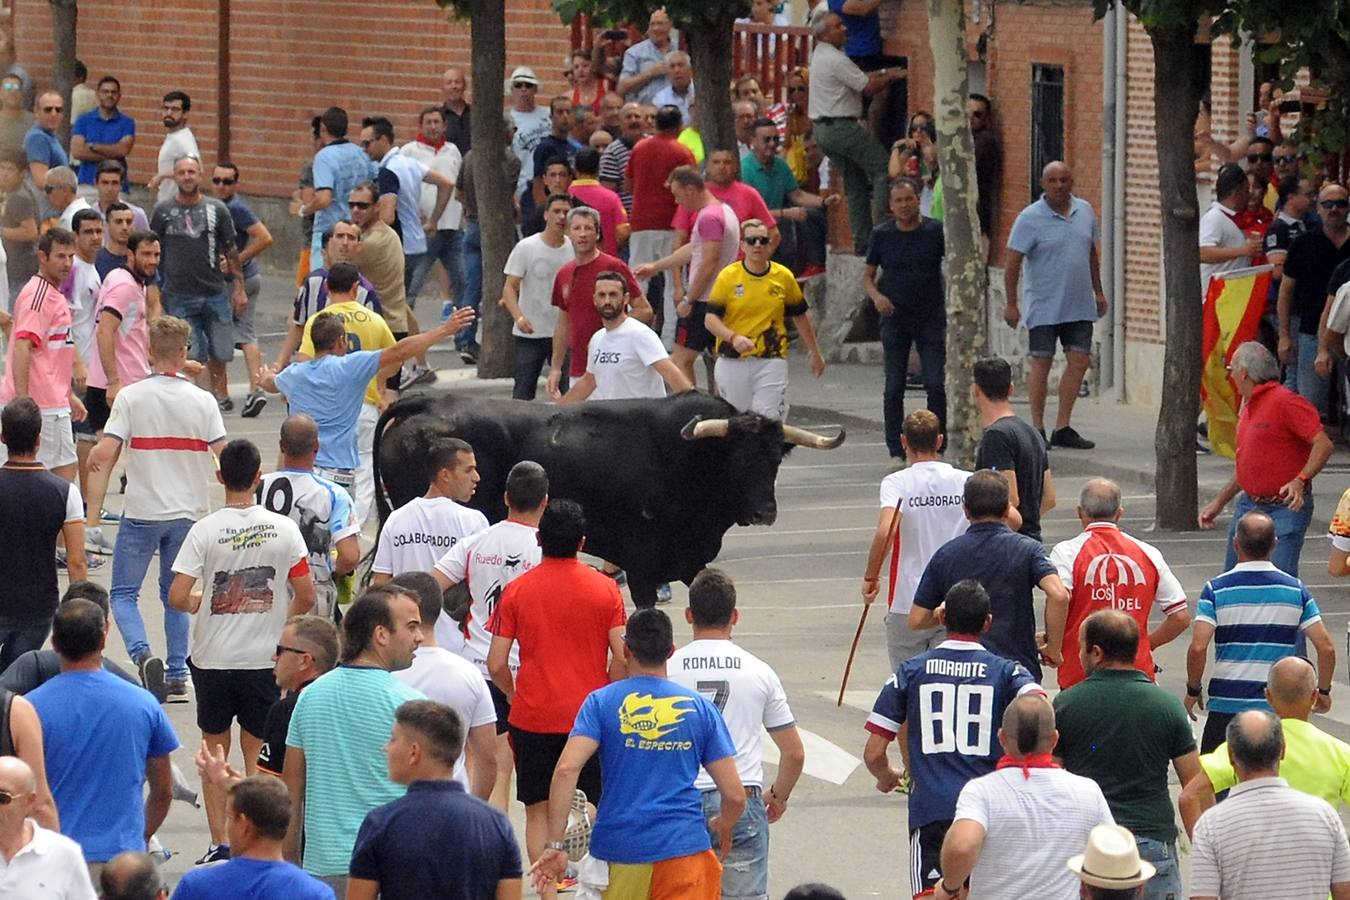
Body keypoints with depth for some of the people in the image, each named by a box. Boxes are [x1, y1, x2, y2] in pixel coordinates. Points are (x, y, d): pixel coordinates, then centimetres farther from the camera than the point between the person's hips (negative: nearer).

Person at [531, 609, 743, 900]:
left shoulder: (601, 702, 2)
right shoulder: (699, 708, 5)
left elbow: (566, 769, -13)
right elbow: (734, 796, 4)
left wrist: (554, 845, -11)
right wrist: (722, 829, 26)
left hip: (619, 853, 0)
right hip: (684, 849, 0)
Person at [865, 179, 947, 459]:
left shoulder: (935, 231, -1)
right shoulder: (881, 235, 2)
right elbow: (867, 275, 8)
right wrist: (876, 296, -13)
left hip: (931, 319, -1)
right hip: (894, 319, 1)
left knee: (936, 385, -7)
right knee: (894, 388, 0)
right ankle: (896, 452, 8)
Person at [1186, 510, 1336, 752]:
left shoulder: (1216, 589, -7)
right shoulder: (1296, 589, 0)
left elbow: (1197, 648, -15)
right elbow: (1326, 647, -3)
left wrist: (1193, 691, 1)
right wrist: (1323, 691, 12)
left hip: (1227, 704, -2)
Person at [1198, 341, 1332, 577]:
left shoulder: (1284, 402, -14)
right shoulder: (1248, 409, 16)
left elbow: (1323, 445, -20)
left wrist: (1300, 481, -32)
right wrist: (1219, 502, 24)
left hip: (1286, 508, -9)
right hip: (1248, 504, 9)